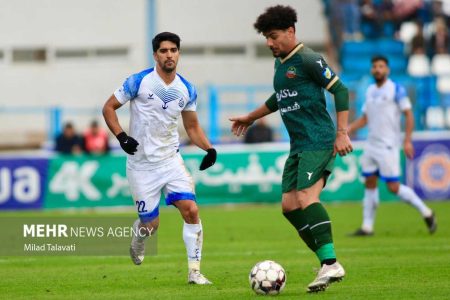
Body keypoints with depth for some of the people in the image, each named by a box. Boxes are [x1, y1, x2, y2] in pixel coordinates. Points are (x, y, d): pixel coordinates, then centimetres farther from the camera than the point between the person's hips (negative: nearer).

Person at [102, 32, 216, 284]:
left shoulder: (187, 90, 2)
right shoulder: (139, 81, -10)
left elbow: (192, 126, 13)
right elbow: (109, 107, -3)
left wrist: (209, 149, -5)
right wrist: (122, 137, -17)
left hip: (171, 159, 3)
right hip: (142, 164, -3)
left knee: (191, 211, -14)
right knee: (151, 224, 1)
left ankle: (194, 272, -5)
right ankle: (138, 239, 40)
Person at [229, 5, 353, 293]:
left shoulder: (308, 60, -9)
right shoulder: (280, 63, 17)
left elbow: (340, 90, -12)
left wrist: (342, 133, -17)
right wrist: (251, 117, 45)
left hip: (318, 141, -9)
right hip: (299, 145, 9)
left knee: (306, 197, -22)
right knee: (289, 205, 0)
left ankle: (331, 265, -23)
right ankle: (327, 263, 2)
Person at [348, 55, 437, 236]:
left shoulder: (396, 89, -7)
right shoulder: (370, 91, 12)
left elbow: (408, 115, -9)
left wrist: (407, 140, -16)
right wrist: (347, 129, 7)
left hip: (388, 146, -7)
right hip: (371, 145, 7)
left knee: (394, 187, -9)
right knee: (370, 184, 5)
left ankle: (426, 213, 6)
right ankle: (367, 227, 9)